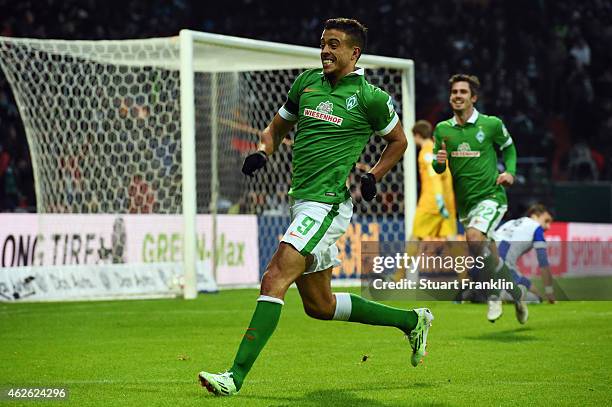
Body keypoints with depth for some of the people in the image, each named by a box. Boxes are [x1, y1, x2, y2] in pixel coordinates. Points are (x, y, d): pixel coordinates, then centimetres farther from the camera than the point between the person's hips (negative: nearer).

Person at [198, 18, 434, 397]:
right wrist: (262, 152, 2)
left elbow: (398, 141, 11)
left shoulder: (370, 97, -4)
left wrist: (373, 177, -3)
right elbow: (277, 127, 23)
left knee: (274, 280, -20)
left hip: (327, 205, -8)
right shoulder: (307, 81, 12)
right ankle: (411, 320, 29)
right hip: (302, 201, 8)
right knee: (319, 305, 14)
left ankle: (236, 376, -22)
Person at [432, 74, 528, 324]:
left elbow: (509, 147, 14)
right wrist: (439, 161, -12)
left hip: (491, 195, -5)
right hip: (464, 202, 5)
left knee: (474, 237, -29)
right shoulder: (442, 130, 4)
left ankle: (495, 293, -13)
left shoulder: (491, 124, -4)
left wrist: (510, 172, -3)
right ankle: (515, 291, 31)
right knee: (488, 255, 9)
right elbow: (438, 168, 12)